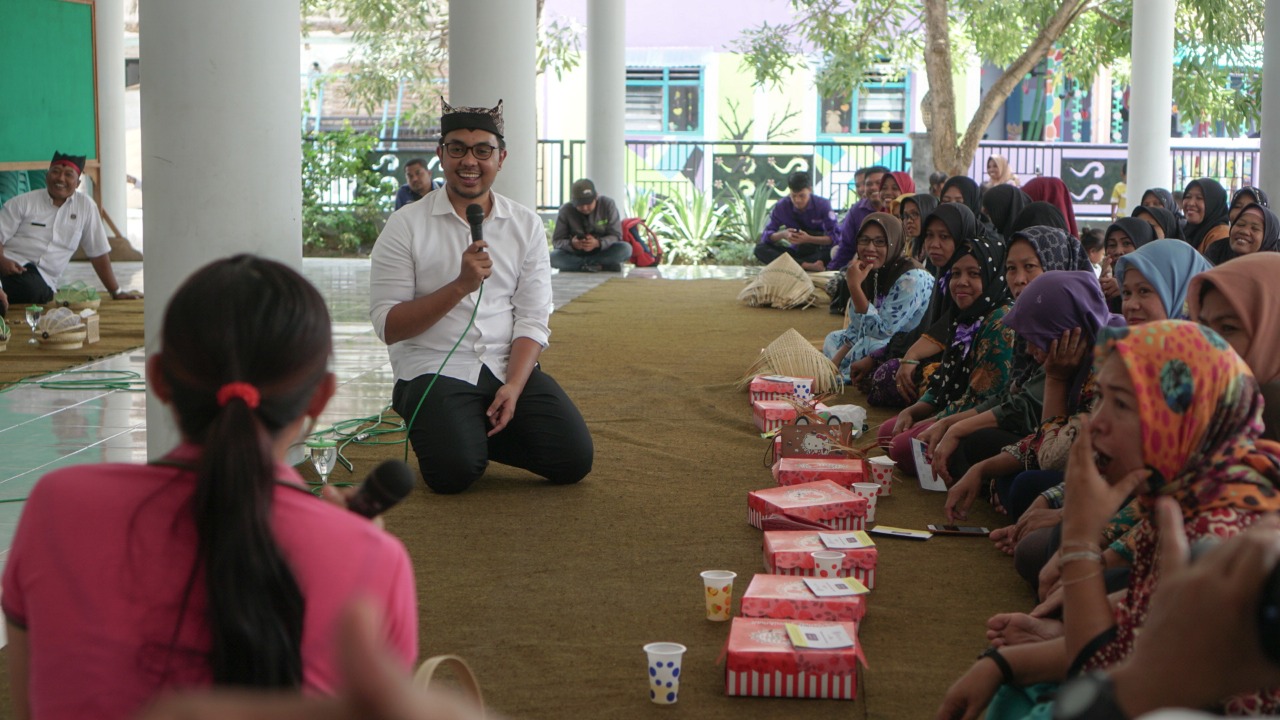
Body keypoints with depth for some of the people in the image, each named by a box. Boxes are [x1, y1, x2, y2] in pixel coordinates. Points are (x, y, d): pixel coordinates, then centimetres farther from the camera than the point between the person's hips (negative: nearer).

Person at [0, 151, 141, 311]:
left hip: (43, 280, 2)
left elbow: (98, 252, 12)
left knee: (39, 293, -35)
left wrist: (116, 292, 11)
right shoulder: (22, 203, 5)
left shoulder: (86, 206, 8)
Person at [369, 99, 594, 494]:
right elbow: (388, 327, -8)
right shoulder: (406, 226, -2)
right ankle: (464, 434, 8)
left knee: (574, 459, -16)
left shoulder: (526, 225, 8)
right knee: (454, 471, -28)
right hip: (436, 371, -3)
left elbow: (532, 320, 3)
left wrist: (513, 386, -14)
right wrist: (460, 286, -19)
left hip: (509, 367, 3)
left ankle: (485, 433, 11)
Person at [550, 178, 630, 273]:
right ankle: (604, 266, -27)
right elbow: (556, 240, -12)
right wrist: (571, 244, -35)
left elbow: (616, 236, -13)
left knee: (626, 248, -31)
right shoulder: (565, 210, -14)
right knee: (553, 257, -31)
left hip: (603, 252, 0)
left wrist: (598, 243, -34)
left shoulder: (608, 204, -14)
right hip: (576, 254, 0)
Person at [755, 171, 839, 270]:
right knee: (760, 249, -24)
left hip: (819, 251, -2)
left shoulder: (823, 205, -11)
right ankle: (806, 265, -38)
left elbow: (835, 236, -19)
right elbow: (766, 235, -7)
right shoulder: (781, 206, -7)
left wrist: (809, 239, -33)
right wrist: (782, 234, -30)